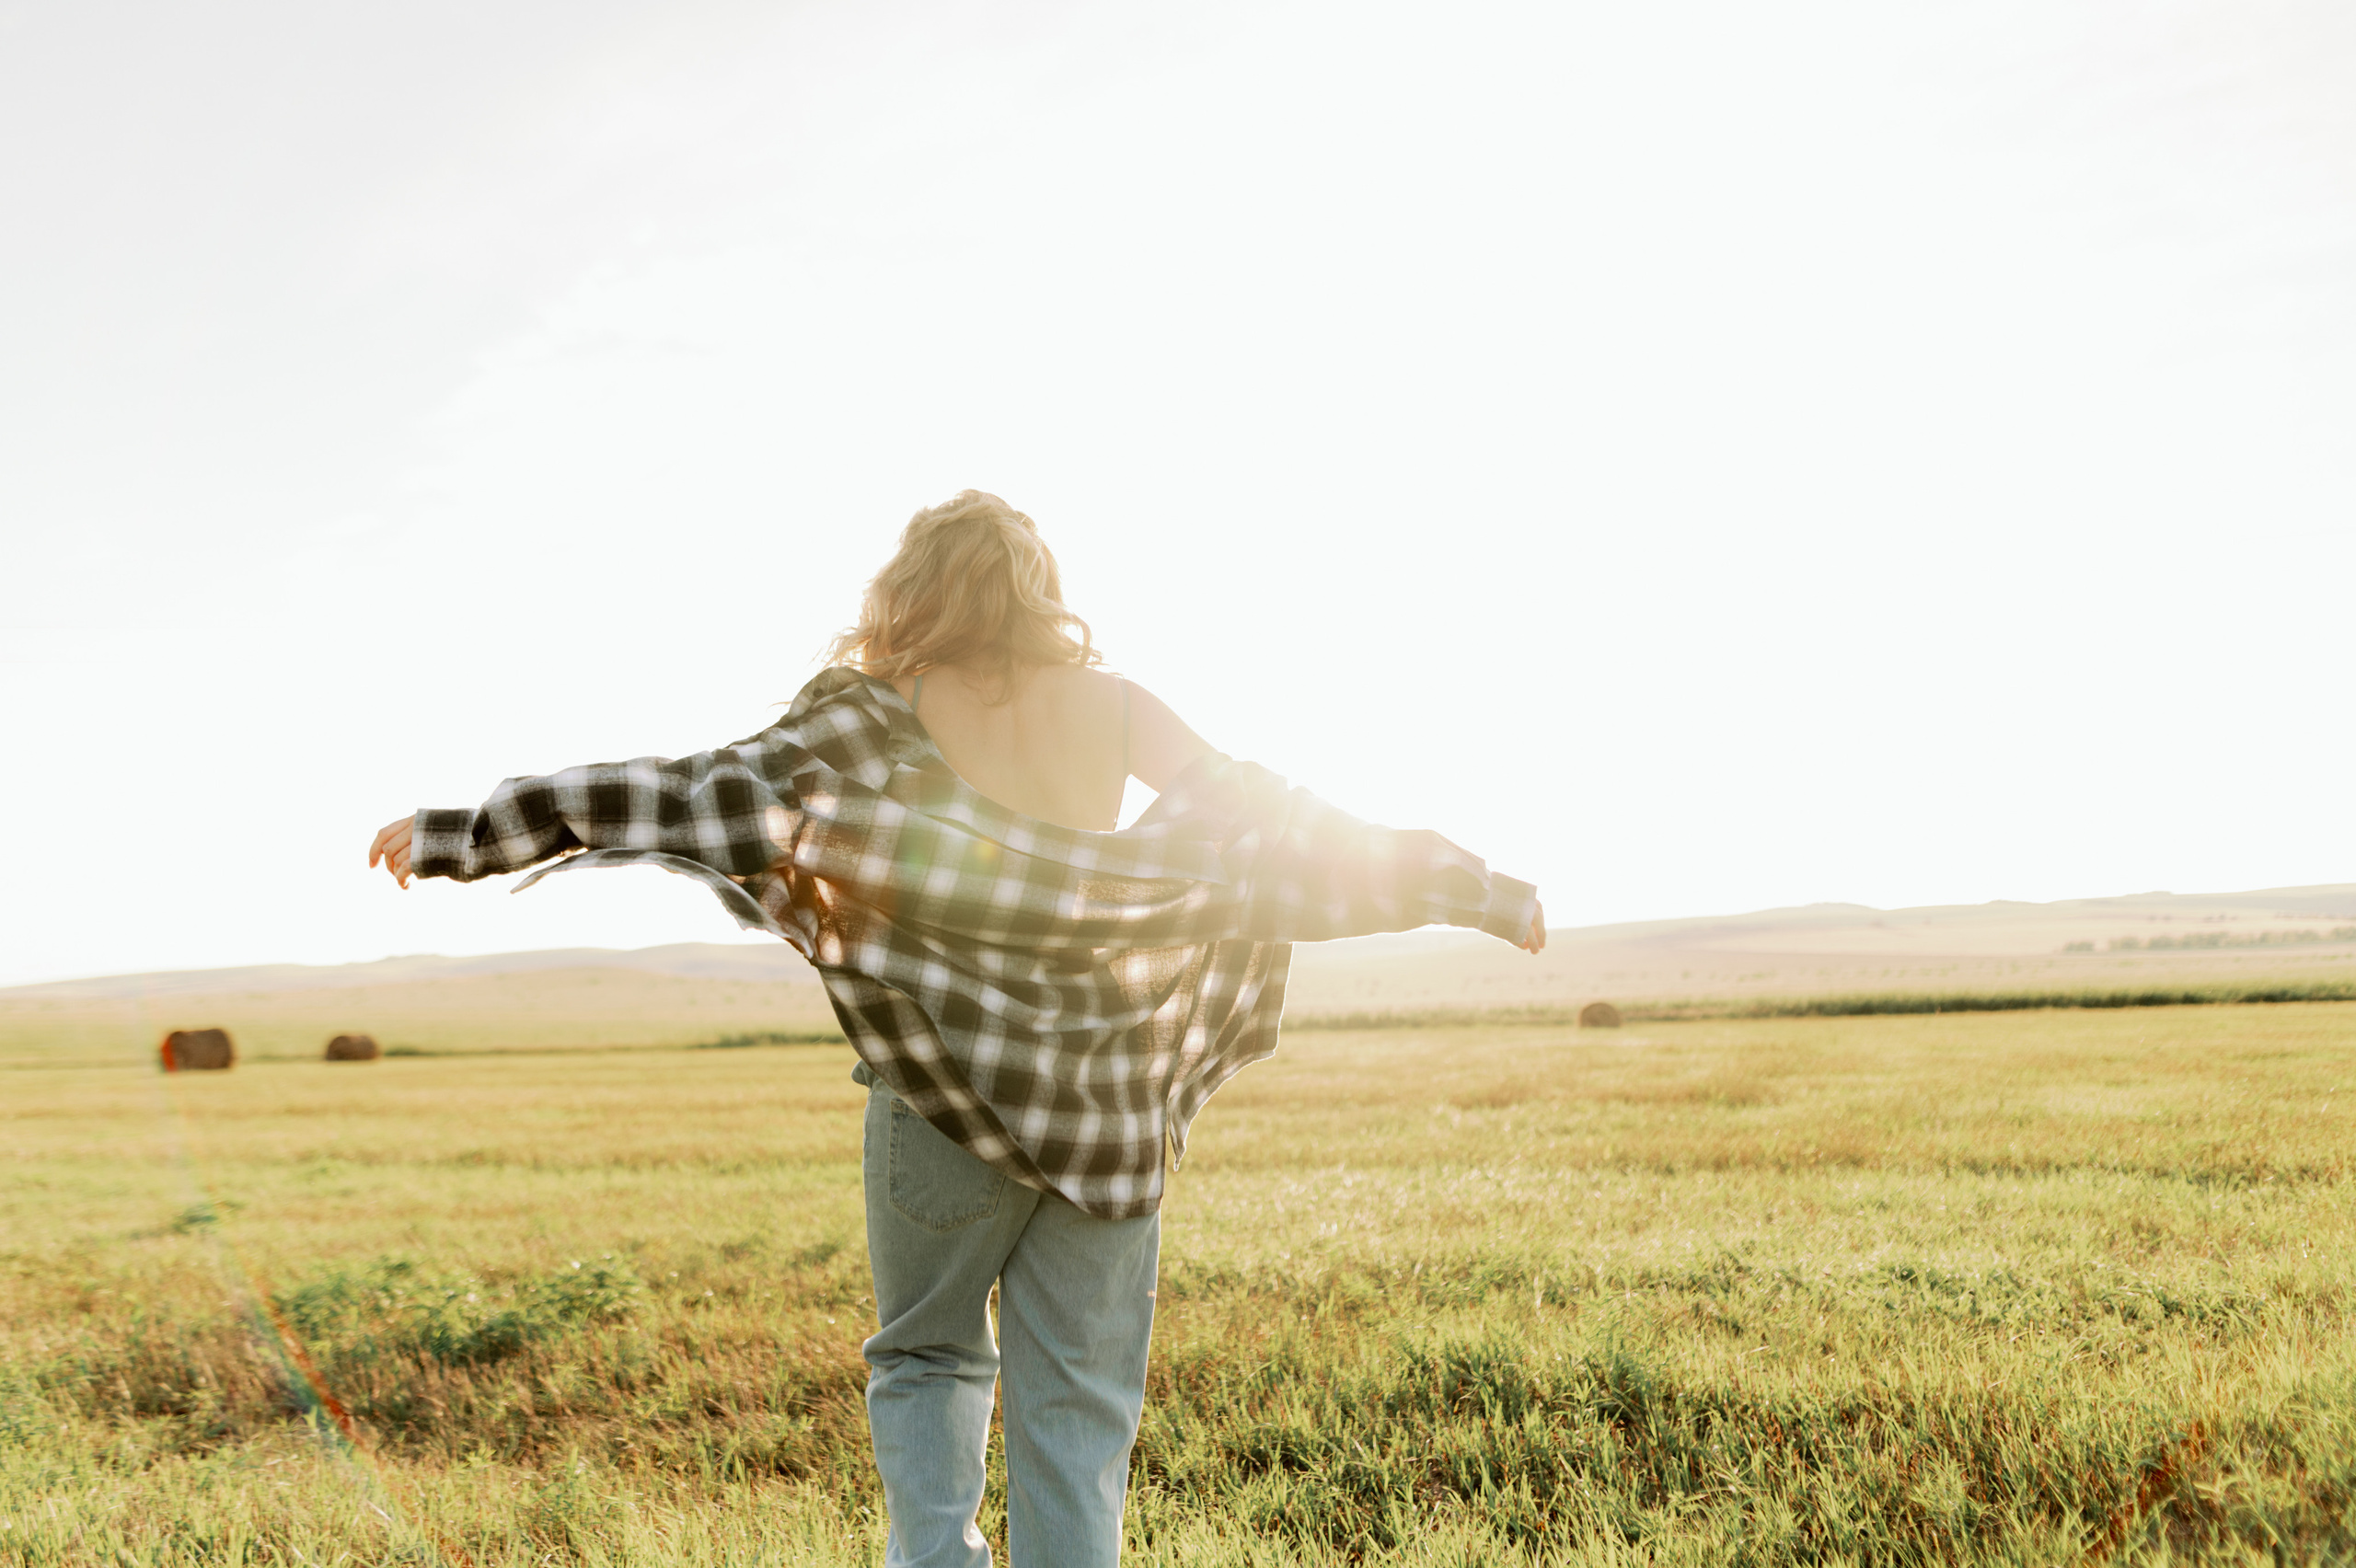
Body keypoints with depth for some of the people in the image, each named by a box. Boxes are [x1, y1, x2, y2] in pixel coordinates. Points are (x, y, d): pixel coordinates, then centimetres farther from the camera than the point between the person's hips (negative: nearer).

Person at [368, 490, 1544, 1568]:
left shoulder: (886, 713, -2)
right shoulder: (1113, 706, 5)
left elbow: (697, 793, -7)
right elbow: (1283, 825, 8)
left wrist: (455, 835, -1)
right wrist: (1479, 891, 17)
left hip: (948, 1087, -1)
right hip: (1110, 1093, 2)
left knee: (928, 1357, 20)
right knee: (1078, 1401, 9)